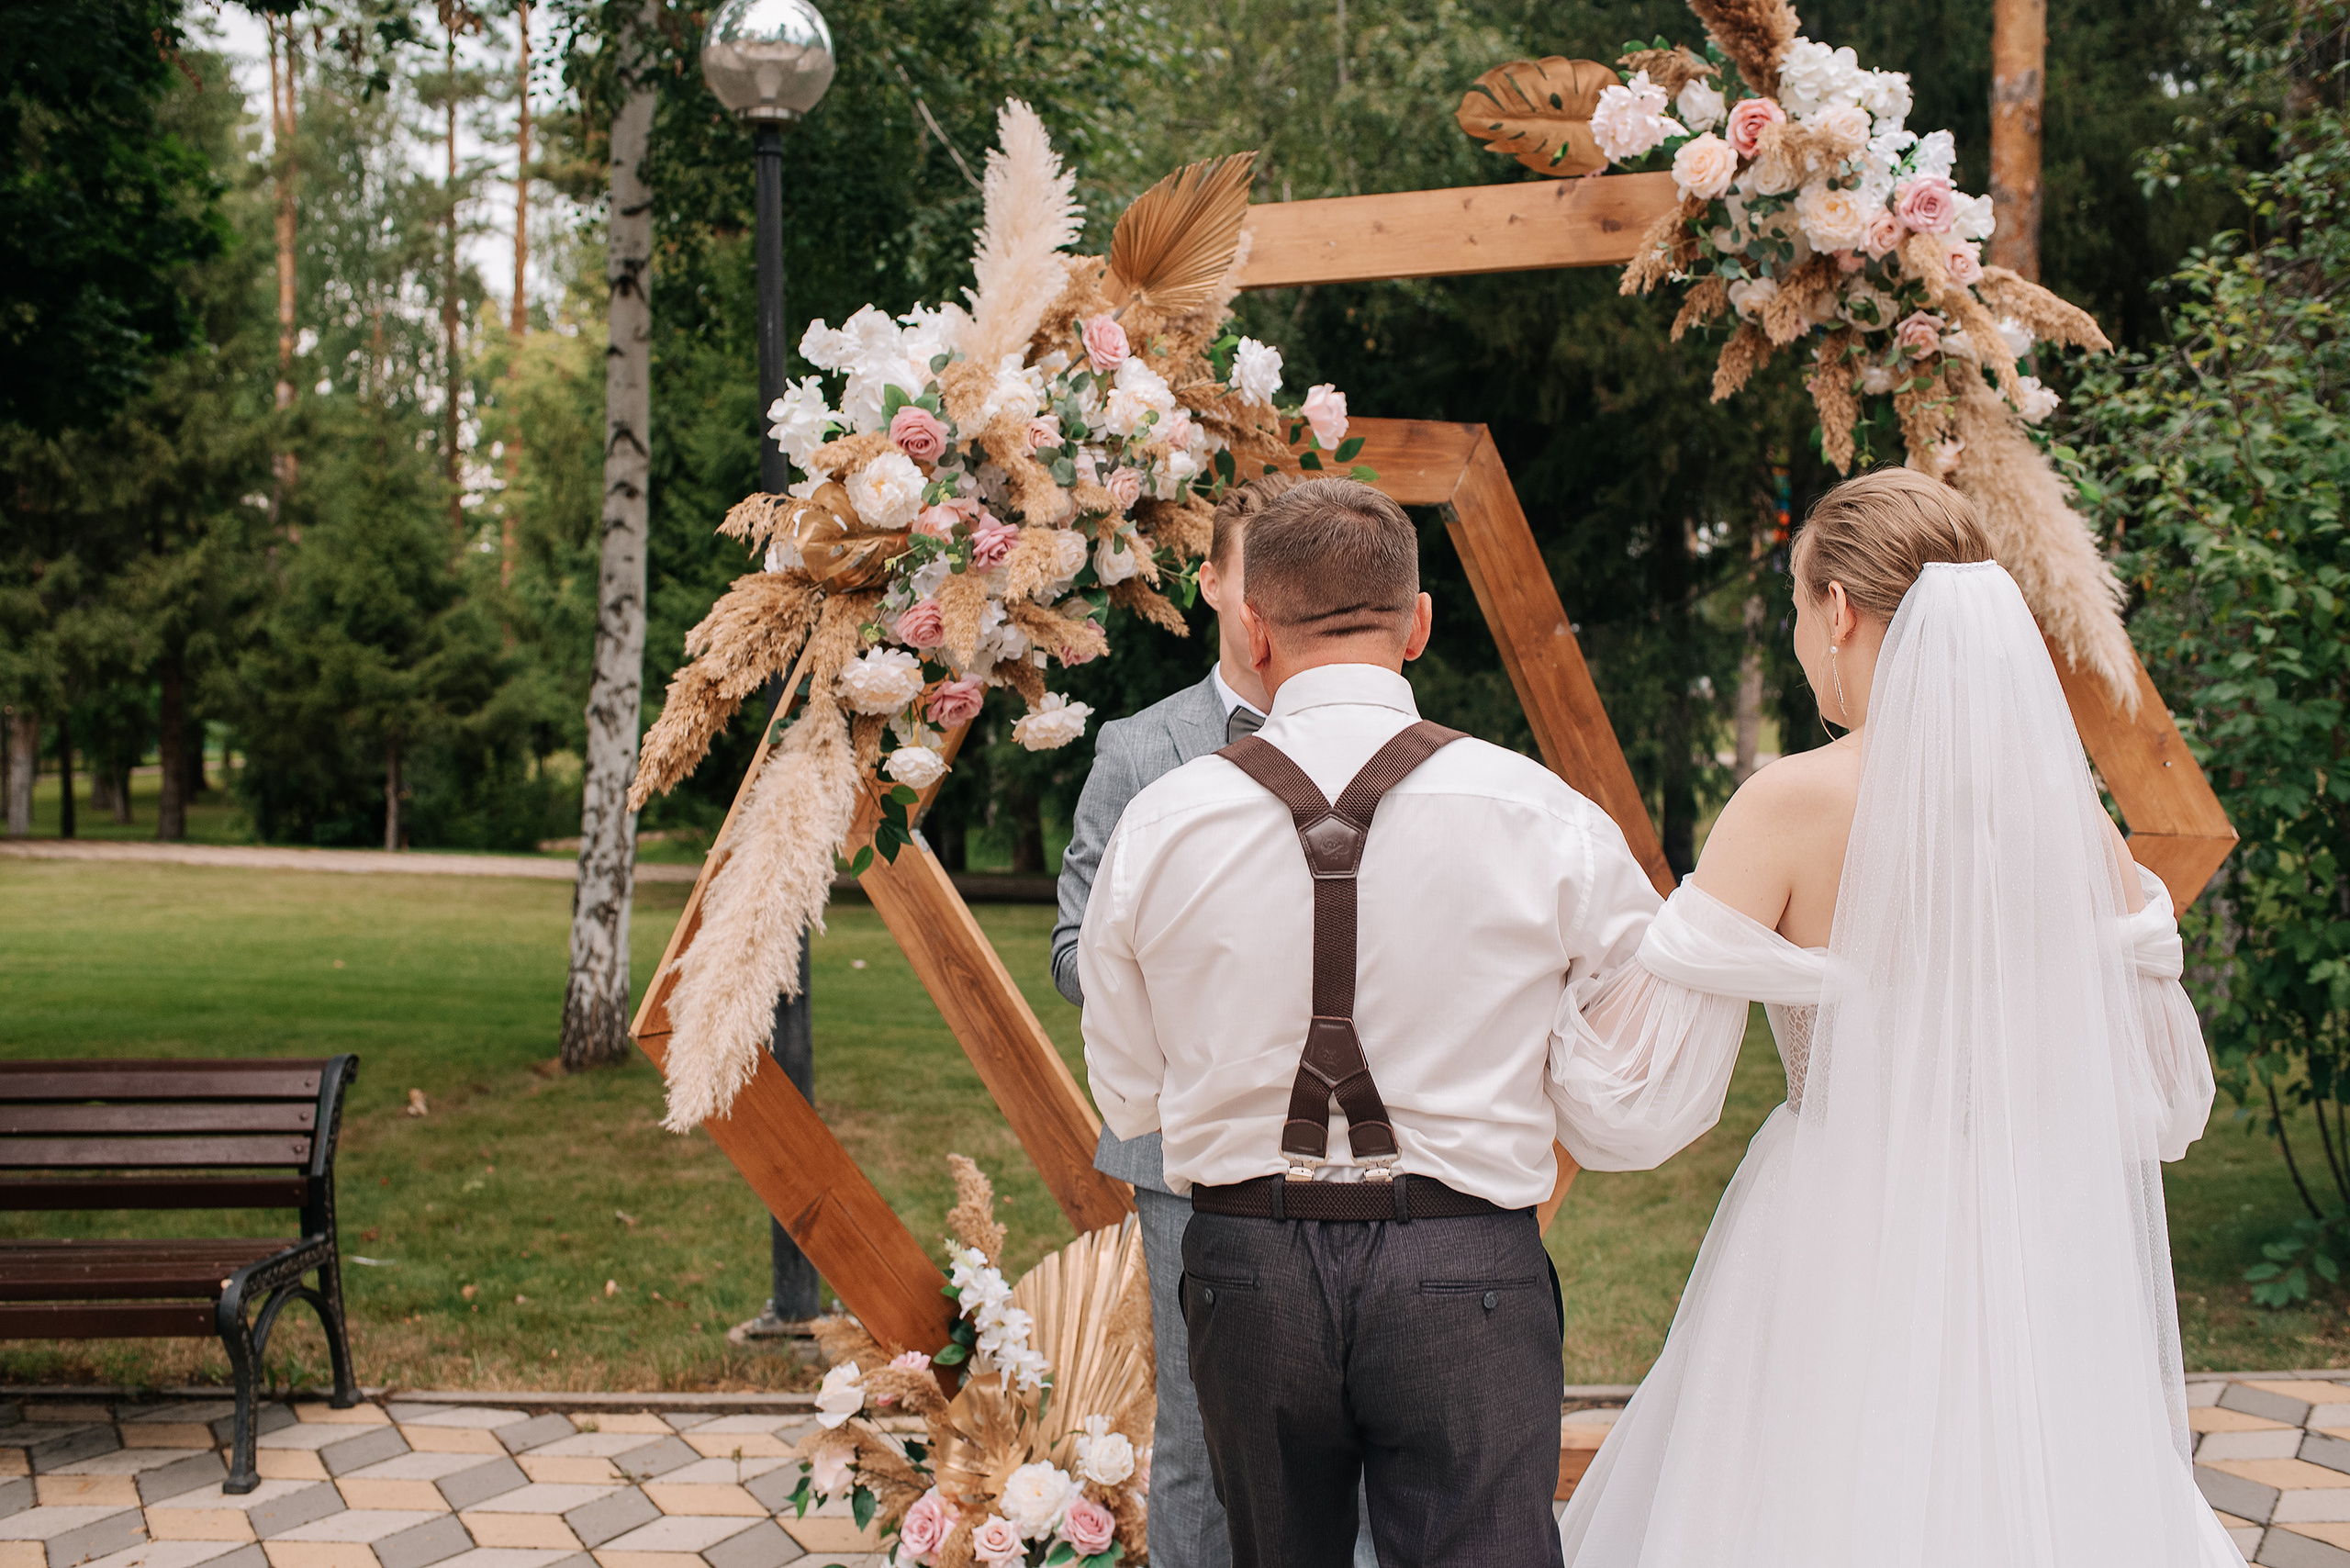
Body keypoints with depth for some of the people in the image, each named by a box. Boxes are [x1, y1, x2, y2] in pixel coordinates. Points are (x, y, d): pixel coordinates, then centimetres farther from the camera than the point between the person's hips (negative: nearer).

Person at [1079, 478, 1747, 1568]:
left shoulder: (1160, 826, -3)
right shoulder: (1547, 823, -8)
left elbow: (1129, 1100, 8)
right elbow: (1628, 1118, -4)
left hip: (1245, 1272, 3)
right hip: (1466, 1274, -2)